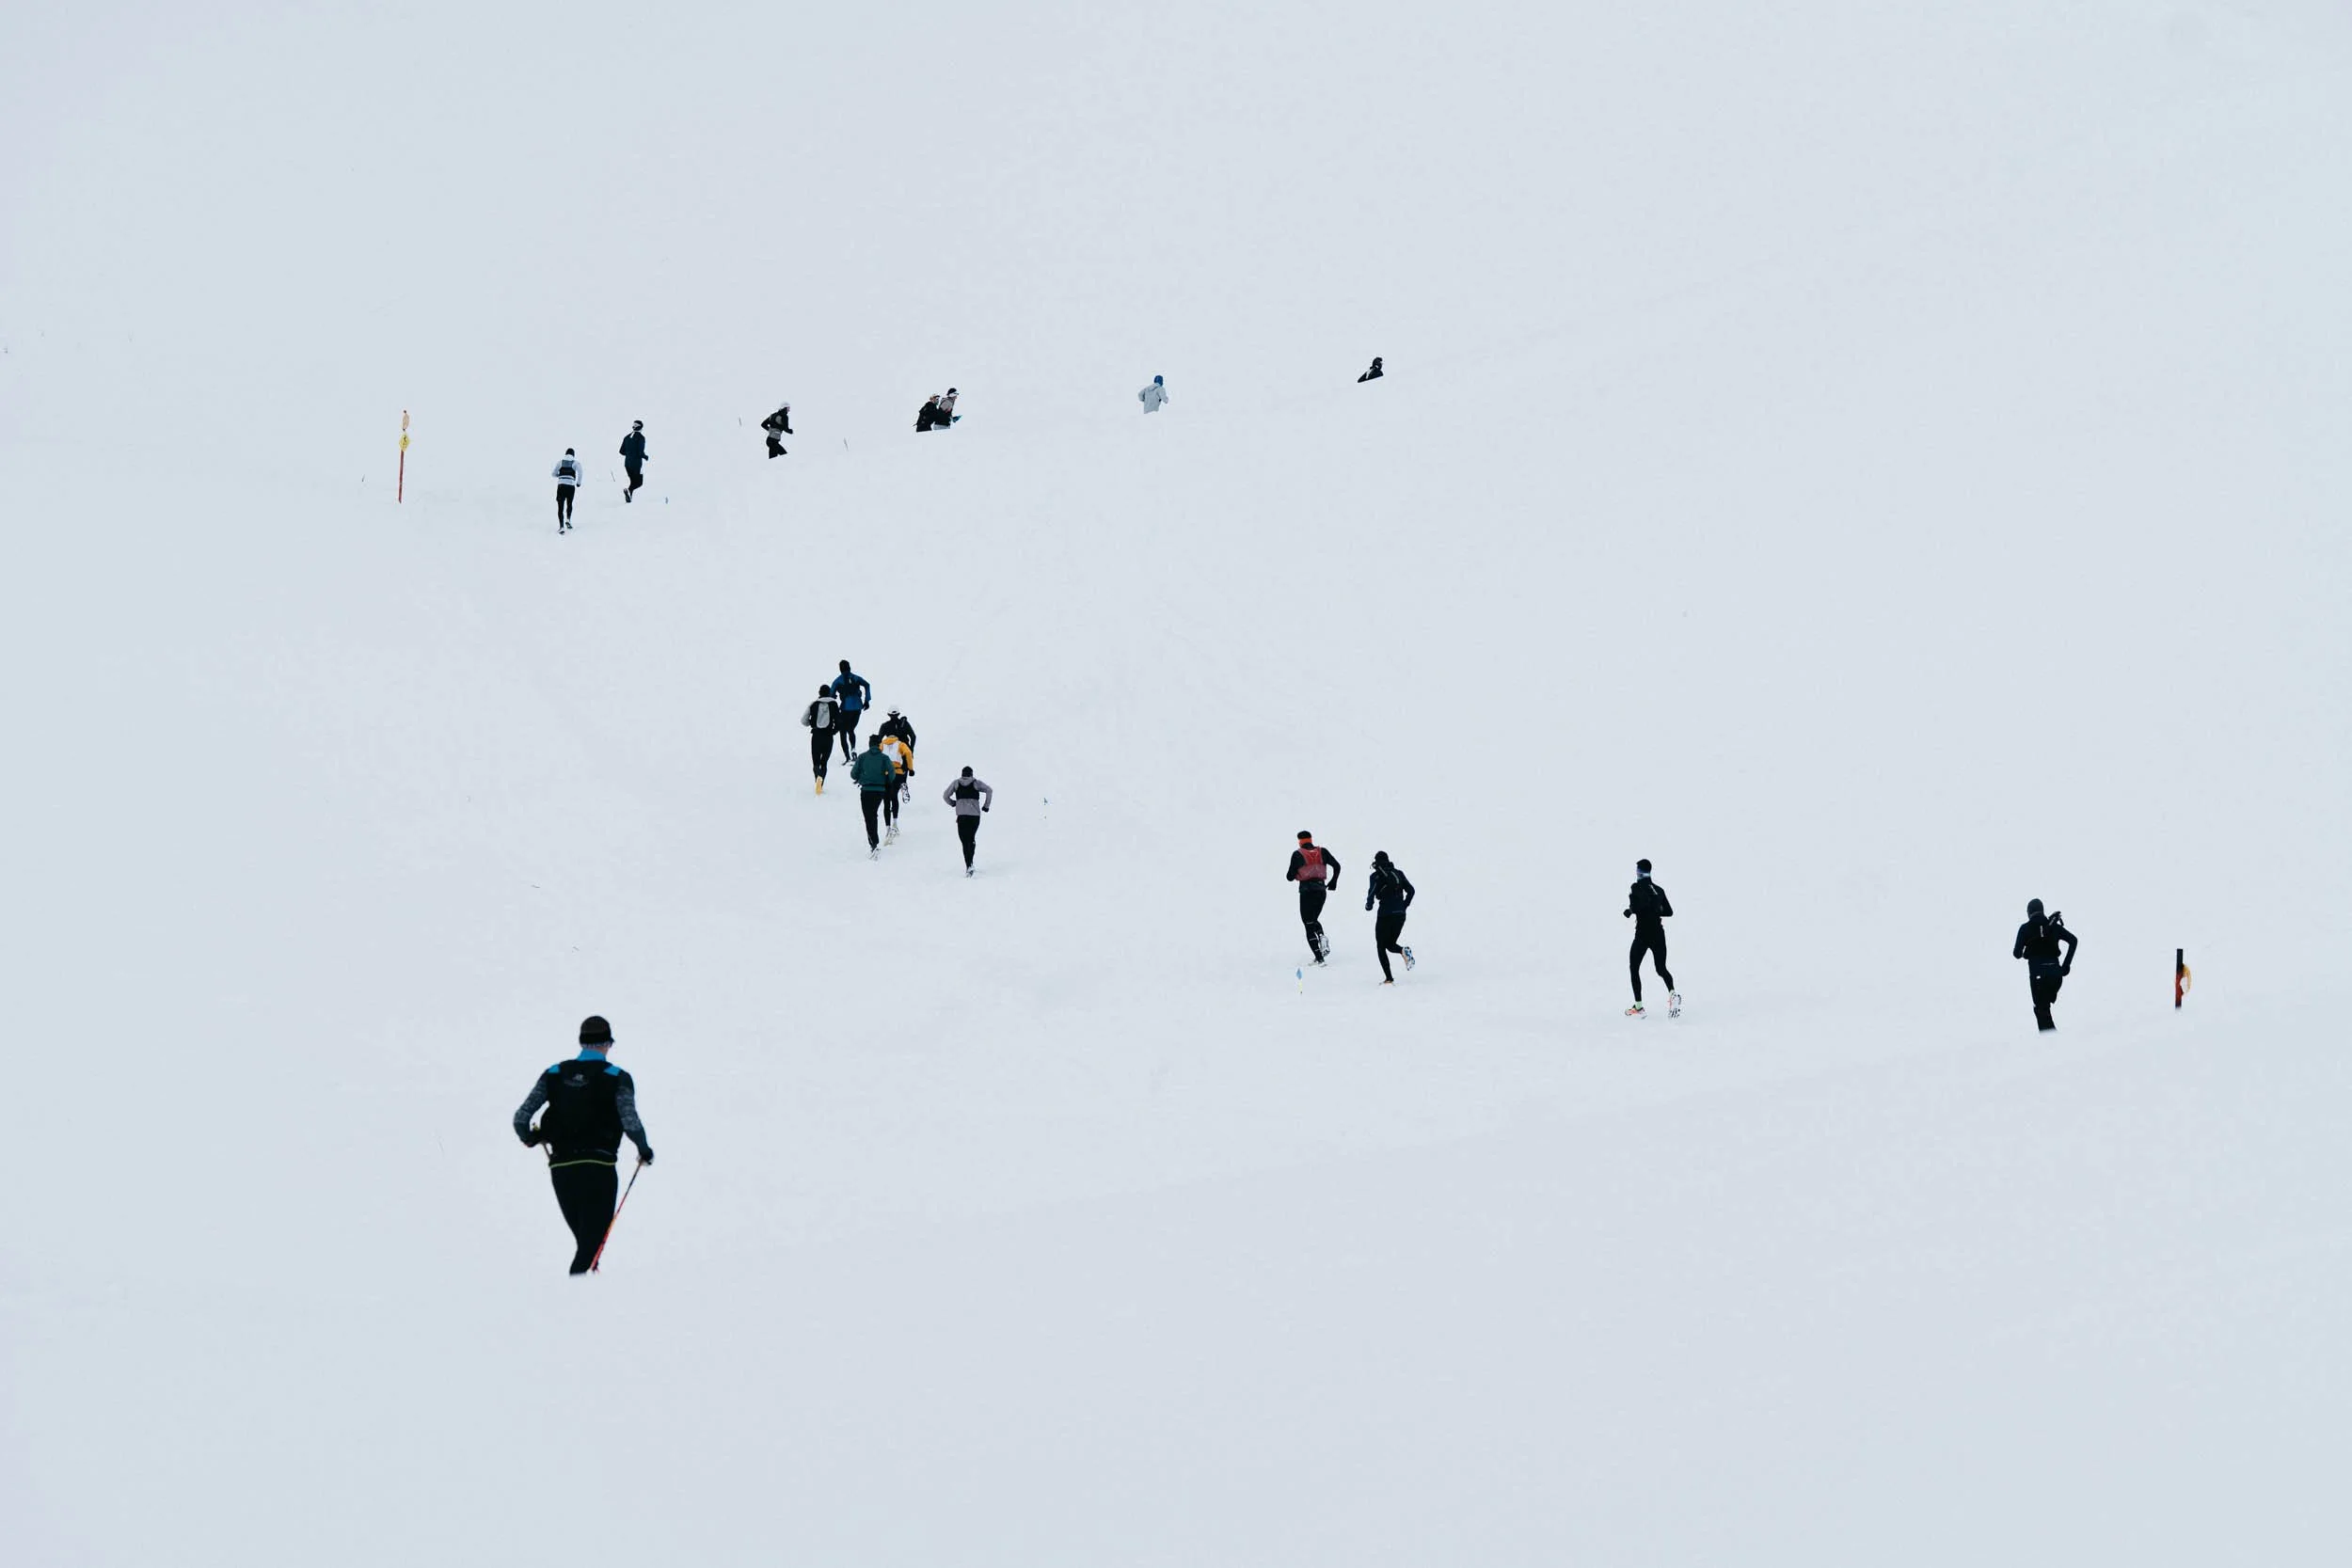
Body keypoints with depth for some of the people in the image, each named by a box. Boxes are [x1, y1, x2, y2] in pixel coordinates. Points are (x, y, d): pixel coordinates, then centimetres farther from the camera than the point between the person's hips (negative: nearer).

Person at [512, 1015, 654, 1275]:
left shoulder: (554, 1074, 8)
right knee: (593, 1241, -2)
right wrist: (644, 1149, 4)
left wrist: (529, 1138, 24)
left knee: (583, 1239, 19)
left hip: (560, 1168, 4)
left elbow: (521, 1117, 4)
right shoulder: (616, 1078, -2)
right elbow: (630, 1122, -14)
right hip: (598, 1168, -4)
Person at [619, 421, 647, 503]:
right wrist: (645, 457, 4)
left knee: (633, 481, 18)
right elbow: (640, 452, -17)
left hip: (627, 463, 6)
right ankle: (629, 490, -24)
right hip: (637, 464, -6)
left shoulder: (627, 437, 7)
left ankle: (629, 497, 4)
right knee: (639, 482, 3)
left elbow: (622, 451, 8)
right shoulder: (641, 437, -11)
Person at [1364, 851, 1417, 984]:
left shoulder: (1376, 876, -5)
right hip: (1400, 915, 5)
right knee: (1390, 944, 20)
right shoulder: (1398, 873, 11)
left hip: (1385, 914, -5)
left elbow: (1372, 893, -16)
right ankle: (1404, 951, -14)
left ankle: (1389, 978, -4)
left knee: (1381, 947, 7)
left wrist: (1369, 905, 2)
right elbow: (1411, 890, 9)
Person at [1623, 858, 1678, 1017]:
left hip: (1643, 933, -5)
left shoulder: (1636, 887, -7)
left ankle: (1638, 1007, 6)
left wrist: (1628, 912, -1)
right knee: (1661, 969, 13)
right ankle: (1672, 993, -16)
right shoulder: (1658, 890, 11)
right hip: (1659, 933, 5)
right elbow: (1669, 911, 13)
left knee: (1634, 968, 10)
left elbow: (1634, 907, -22)